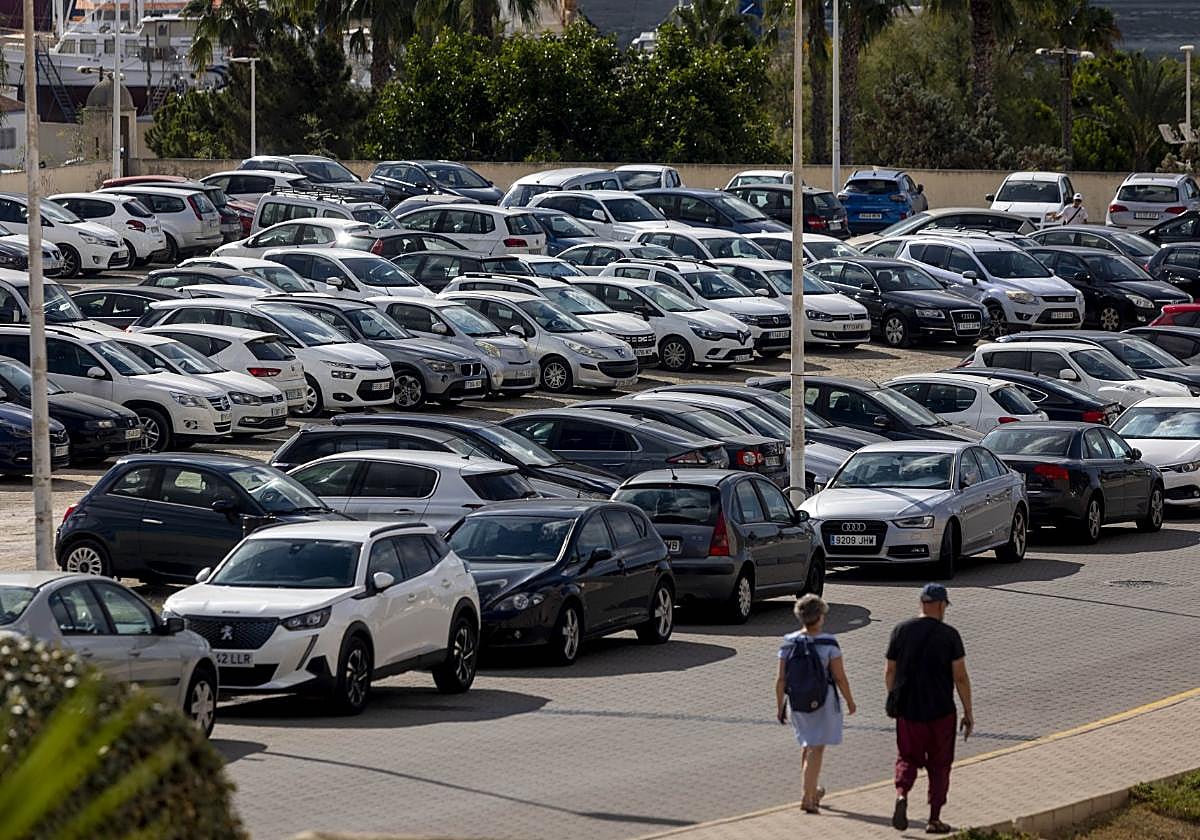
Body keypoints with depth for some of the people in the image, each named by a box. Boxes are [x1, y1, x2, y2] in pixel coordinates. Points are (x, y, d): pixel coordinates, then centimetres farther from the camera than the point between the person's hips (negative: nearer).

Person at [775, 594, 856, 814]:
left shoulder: (789, 643, -3)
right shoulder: (828, 644, -14)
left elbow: (781, 679, -2)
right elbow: (840, 677, -11)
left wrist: (780, 706, 8)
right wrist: (850, 701, 3)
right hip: (823, 701, -4)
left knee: (807, 745, 22)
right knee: (816, 749, 1)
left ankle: (813, 790, 37)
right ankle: (808, 798, -7)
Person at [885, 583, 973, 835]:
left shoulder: (901, 631, 0)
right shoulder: (949, 635, -8)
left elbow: (890, 673, 5)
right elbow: (960, 677, -8)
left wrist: (895, 702, 21)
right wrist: (968, 713, 0)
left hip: (907, 710, 2)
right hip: (940, 711, -2)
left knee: (908, 758, 14)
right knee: (939, 765, 11)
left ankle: (901, 794, -13)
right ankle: (934, 818, 11)